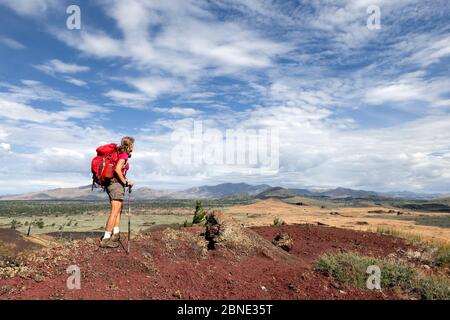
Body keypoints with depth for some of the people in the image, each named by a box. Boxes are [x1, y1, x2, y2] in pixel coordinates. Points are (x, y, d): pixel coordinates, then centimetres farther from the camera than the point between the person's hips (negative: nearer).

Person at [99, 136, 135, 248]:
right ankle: (106, 239, -10)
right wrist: (125, 182, -14)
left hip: (111, 183, 10)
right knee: (115, 211, -10)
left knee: (119, 209, 17)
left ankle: (115, 233, 18)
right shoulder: (124, 155, -9)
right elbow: (117, 169, -22)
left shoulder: (119, 153, 17)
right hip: (116, 183, -10)